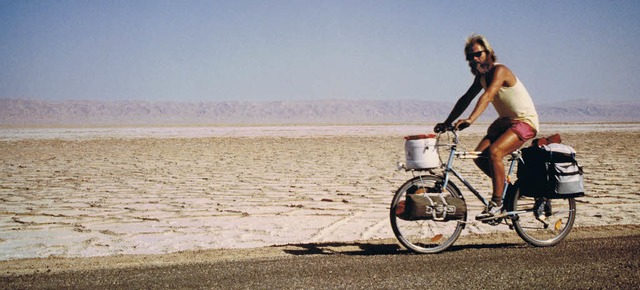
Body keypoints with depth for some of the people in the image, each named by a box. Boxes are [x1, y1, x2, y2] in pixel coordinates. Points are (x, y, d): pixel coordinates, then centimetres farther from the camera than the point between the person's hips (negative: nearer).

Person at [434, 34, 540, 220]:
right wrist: (447, 122, -2)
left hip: (525, 121, -9)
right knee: (479, 156, -8)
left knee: (494, 152, -30)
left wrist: (470, 120, -49)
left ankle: (497, 203, -22)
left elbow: (487, 96, -36)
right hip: (505, 121, 9)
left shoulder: (499, 70, -20)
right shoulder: (481, 76, 7)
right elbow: (466, 99, 8)